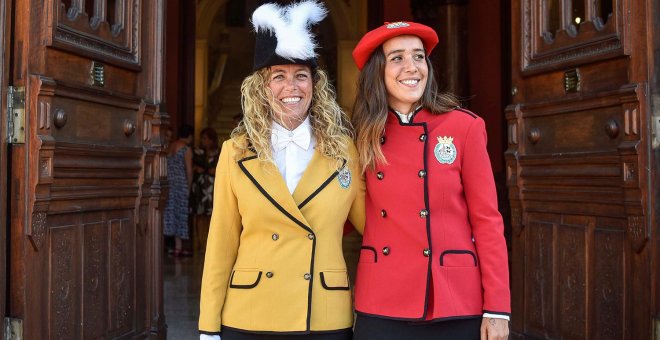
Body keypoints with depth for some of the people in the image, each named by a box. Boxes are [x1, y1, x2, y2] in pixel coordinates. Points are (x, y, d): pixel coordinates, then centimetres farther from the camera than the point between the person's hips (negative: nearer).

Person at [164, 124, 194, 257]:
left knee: (170, 211, 6)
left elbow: (167, 167, 10)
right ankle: (178, 247, 4)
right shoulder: (186, 149, -5)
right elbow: (189, 171, -5)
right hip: (181, 183, -5)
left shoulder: (169, 147, 11)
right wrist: (188, 186, 7)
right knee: (180, 213, 1)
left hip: (168, 183, 5)